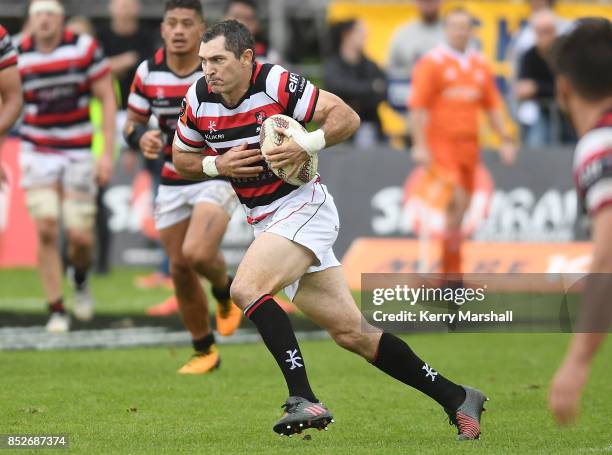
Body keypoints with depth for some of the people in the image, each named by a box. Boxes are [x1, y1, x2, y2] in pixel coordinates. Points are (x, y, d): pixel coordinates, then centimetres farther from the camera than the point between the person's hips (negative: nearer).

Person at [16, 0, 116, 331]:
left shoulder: (85, 48, -8)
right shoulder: (18, 56, -5)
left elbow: (107, 99, -2)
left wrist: (108, 153, -8)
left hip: (78, 152, 0)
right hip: (37, 152, 0)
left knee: (81, 236, -4)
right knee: (46, 230, -12)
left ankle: (80, 280, 31)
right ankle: (56, 310, 0)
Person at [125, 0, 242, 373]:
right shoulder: (148, 73, -3)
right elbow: (133, 123, 7)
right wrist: (142, 137, -15)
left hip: (219, 177, -4)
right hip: (173, 183, 4)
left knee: (197, 254, -26)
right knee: (180, 271, 6)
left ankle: (226, 291, 10)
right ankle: (205, 352, 25)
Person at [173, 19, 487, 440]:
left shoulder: (276, 83, -16)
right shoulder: (199, 98, 1)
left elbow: (347, 117, -13)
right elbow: (181, 158, 14)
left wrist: (306, 145, -28)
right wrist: (217, 165, -5)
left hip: (303, 204, -7)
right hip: (266, 222, 7)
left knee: (247, 287, -28)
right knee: (351, 333, 5)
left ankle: (304, 399, -26)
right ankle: (457, 399, 13)